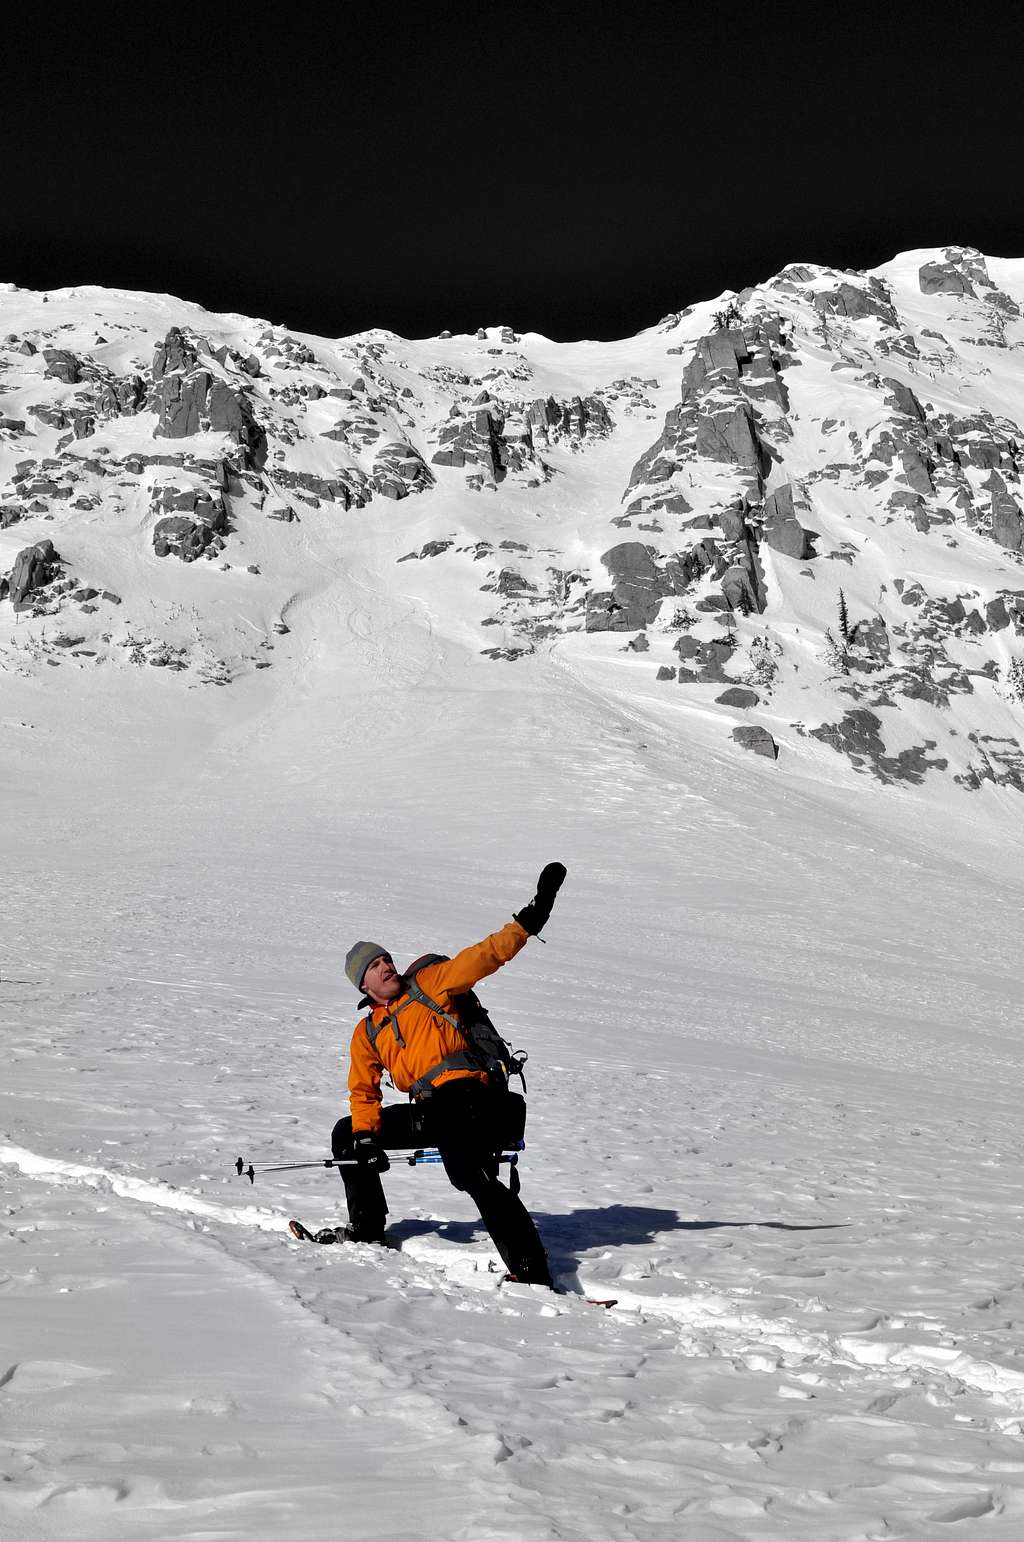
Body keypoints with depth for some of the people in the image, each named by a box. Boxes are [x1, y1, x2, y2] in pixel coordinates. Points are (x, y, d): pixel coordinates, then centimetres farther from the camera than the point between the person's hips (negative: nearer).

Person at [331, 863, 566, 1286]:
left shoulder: (428, 983, 8)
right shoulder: (367, 1034, 21)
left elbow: (486, 956, -1)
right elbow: (363, 1093, 24)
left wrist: (530, 920, -14)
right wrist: (364, 1136, 6)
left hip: (466, 1095, -7)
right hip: (429, 1112, 7)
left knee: (470, 1173, -31)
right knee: (345, 1135, 17)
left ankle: (531, 1271, -36)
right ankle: (365, 1229, 28)